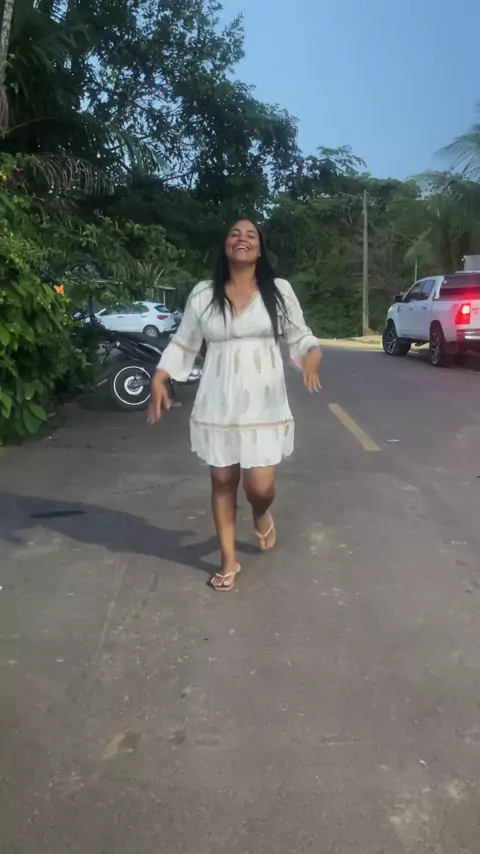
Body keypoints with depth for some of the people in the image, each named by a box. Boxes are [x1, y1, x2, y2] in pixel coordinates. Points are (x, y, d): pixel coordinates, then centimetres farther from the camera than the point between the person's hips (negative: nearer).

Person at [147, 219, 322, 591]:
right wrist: (159, 379, -2)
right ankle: (229, 560, 25)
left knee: (260, 485, -6)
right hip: (218, 405, 2)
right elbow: (183, 343, 9)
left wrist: (313, 356, -16)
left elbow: (300, 336, 6)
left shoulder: (279, 290, 1)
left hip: (264, 405, -1)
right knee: (223, 481, 9)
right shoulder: (203, 294, 3)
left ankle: (262, 515, 34)